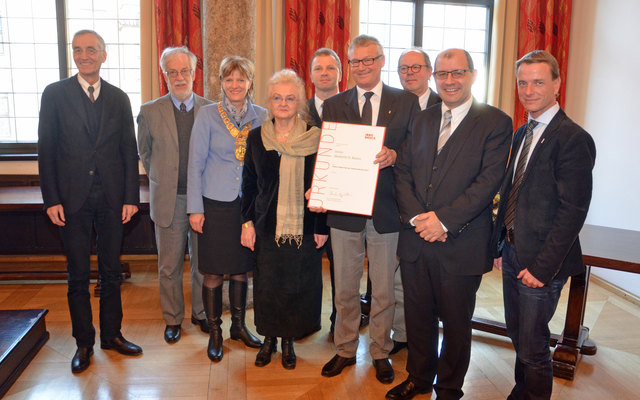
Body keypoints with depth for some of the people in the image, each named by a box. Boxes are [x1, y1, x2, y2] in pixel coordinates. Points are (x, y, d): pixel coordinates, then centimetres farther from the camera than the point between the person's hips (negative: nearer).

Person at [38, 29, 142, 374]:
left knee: (111, 271, 11)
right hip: (72, 199, -1)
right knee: (78, 274, 8)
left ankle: (112, 333, 26)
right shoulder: (55, 94, 2)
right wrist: (51, 199, -7)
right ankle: (84, 342, 22)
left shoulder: (118, 98, 7)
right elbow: (46, 149, 0)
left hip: (111, 198, 2)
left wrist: (131, 197, -1)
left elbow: (129, 150, 5)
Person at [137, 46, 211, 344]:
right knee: (169, 267, 10)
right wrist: (162, 182, 11)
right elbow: (145, 154, 12)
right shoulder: (150, 112, -1)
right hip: (168, 201, 0)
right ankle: (173, 320, 28)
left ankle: (201, 313, 32)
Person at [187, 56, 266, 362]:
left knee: (241, 269, 13)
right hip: (215, 202, -2)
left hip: (249, 204, 3)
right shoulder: (208, 115, -3)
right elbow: (196, 163, -3)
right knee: (213, 272, 5)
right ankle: (214, 332, 22)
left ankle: (239, 326, 31)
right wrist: (195, 208, -6)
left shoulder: (261, 116, 4)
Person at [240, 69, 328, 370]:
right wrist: (247, 222, 1)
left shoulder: (315, 138, -3)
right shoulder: (257, 137, 3)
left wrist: (322, 227, -3)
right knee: (267, 283, 9)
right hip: (267, 227, 1)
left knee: (298, 285, 7)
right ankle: (269, 338, 31)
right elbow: (249, 184, 7)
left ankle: (288, 340, 29)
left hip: (305, 227, -1)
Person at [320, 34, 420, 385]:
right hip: (344, 210, 2)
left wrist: (394, 156, -22)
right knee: (345, 289, 14)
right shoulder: (333, 105, 6)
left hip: (386, 211, -1)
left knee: (383, 290, 12)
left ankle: (380, 353, 33)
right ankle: (345, 350, 34)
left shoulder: (406, 102, 2)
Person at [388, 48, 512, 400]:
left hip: (461, 245, -4)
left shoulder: (495, 122, -4)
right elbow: (402, 172, 6)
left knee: (455, 322, 13)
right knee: (417, 317, 17)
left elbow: (489, 181, -13)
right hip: (416, 239, 4)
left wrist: (444, 220, -19)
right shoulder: (421, 120, 11)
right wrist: (416, 216, -10)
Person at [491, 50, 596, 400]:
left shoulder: (574, 139, -15)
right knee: (518, 337, 22)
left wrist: (542, 267, -19)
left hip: (540, 262, -8)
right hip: (512, 252, 8)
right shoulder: (522, 133, 11)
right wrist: (500, 246, 9)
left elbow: (573, 211, -19)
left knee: (532, 346, 5)